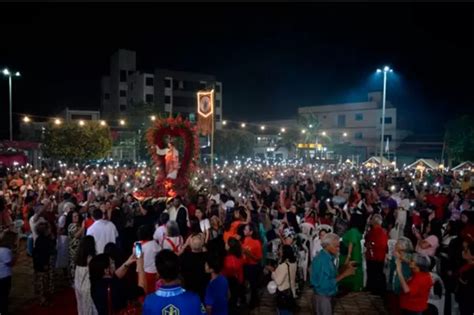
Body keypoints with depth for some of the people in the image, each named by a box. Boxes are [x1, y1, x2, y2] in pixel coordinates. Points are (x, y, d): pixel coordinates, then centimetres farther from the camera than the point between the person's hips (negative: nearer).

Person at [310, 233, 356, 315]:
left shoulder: (328, 257, 4)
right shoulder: (323, 260, -25)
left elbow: (331, 276, 5)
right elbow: (325, 284, -28)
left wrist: (345, 268, -2)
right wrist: (344, 274, -23)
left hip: (327, 296, 9)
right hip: (322, 297, -9)